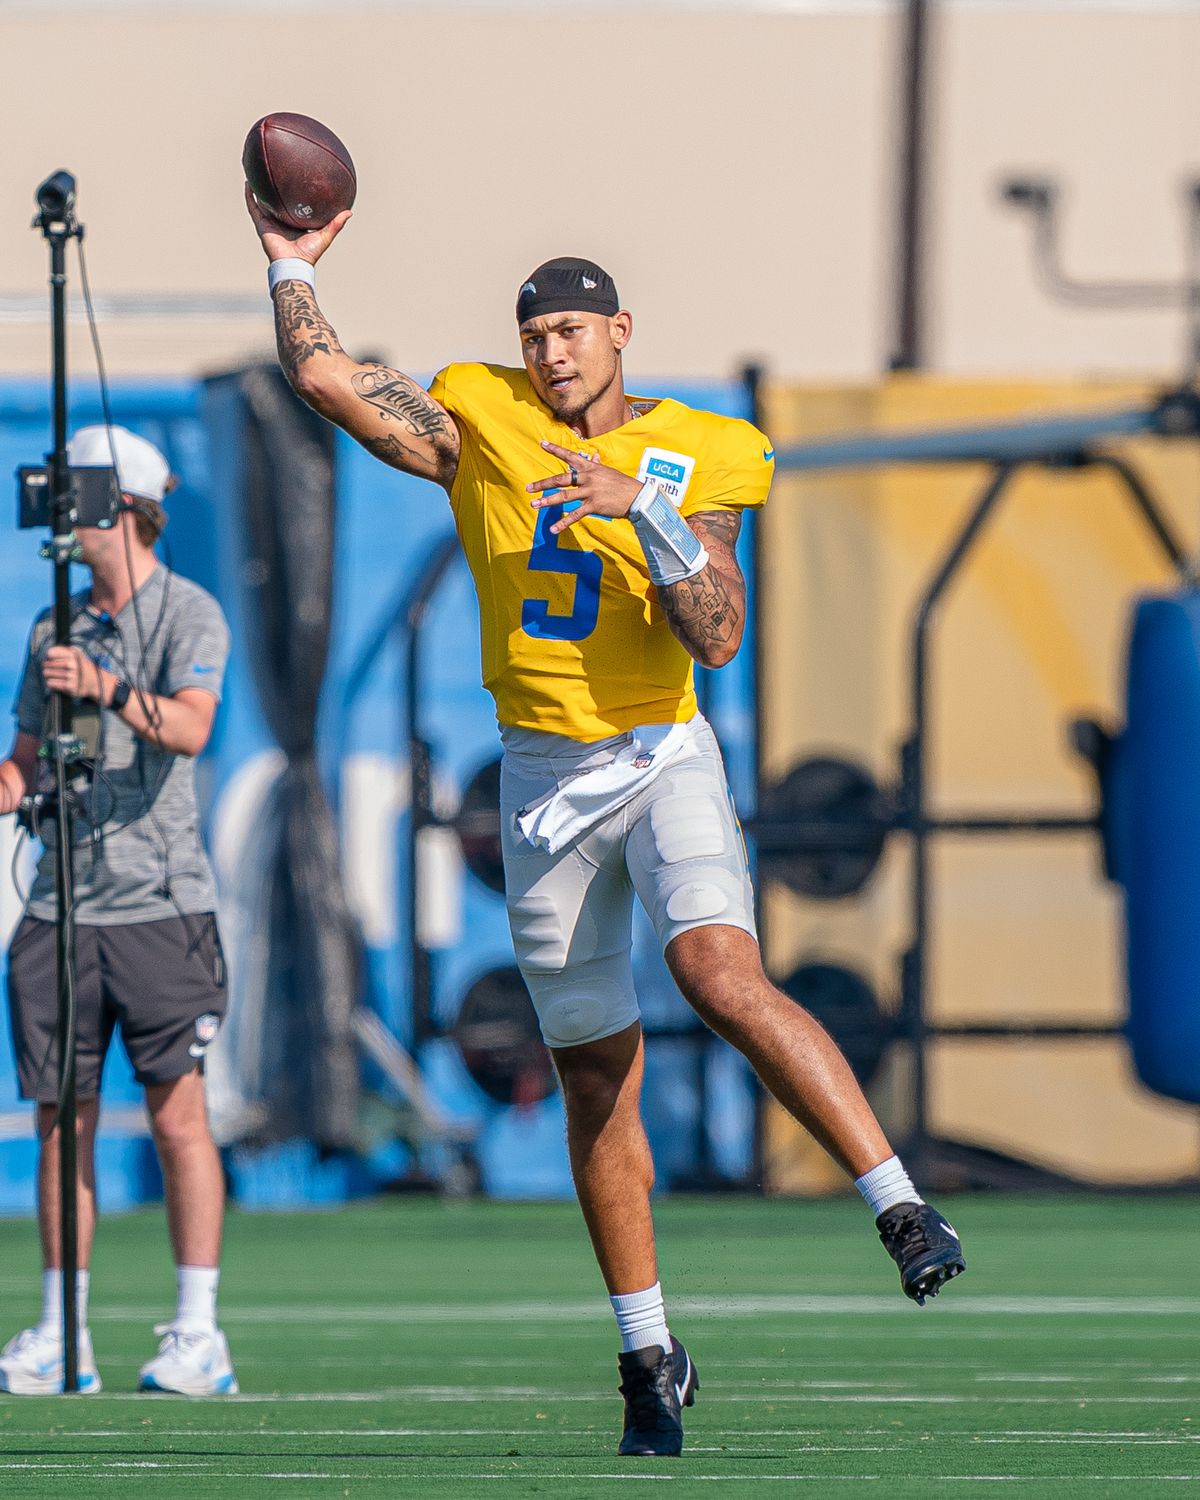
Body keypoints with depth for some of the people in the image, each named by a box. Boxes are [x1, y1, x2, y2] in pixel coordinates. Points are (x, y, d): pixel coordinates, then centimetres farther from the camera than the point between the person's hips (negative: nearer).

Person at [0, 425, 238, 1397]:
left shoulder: (189, 615, -2)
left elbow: (189, 729, -19)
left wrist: (107, 688, -34)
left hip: (159, 905, -5)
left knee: (178, 1115, -6)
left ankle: (198, 1337, -4)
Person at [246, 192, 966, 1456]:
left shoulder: (695, 459, 0)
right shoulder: (481, 427, 4)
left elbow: (718, 638, -9)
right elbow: (326, 381, -2)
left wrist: (647, 513, -19)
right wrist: (290, 269, 5)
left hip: (661, 759, -2)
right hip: (545, 781, 3)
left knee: (724, 978, -29)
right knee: (595, 1075, 6)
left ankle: (904, 1212, -29)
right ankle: (647, 1354, 16)